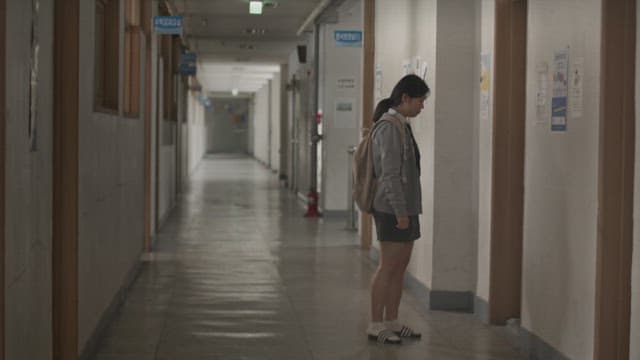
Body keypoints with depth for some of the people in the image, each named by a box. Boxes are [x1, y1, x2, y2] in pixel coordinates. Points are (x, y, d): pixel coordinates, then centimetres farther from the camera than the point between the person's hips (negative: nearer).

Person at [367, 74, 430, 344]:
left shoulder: (402, 125, 14)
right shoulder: (390, 127, -15)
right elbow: (390, 174, -19)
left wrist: (408, 210, 17)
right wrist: (400, 212, -20)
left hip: (406, 207, 9)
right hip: (393, 209, -9)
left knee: (401, 266, 10)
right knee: (388, 267, -4)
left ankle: (392, 322, 16)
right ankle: (375, 326, 2)